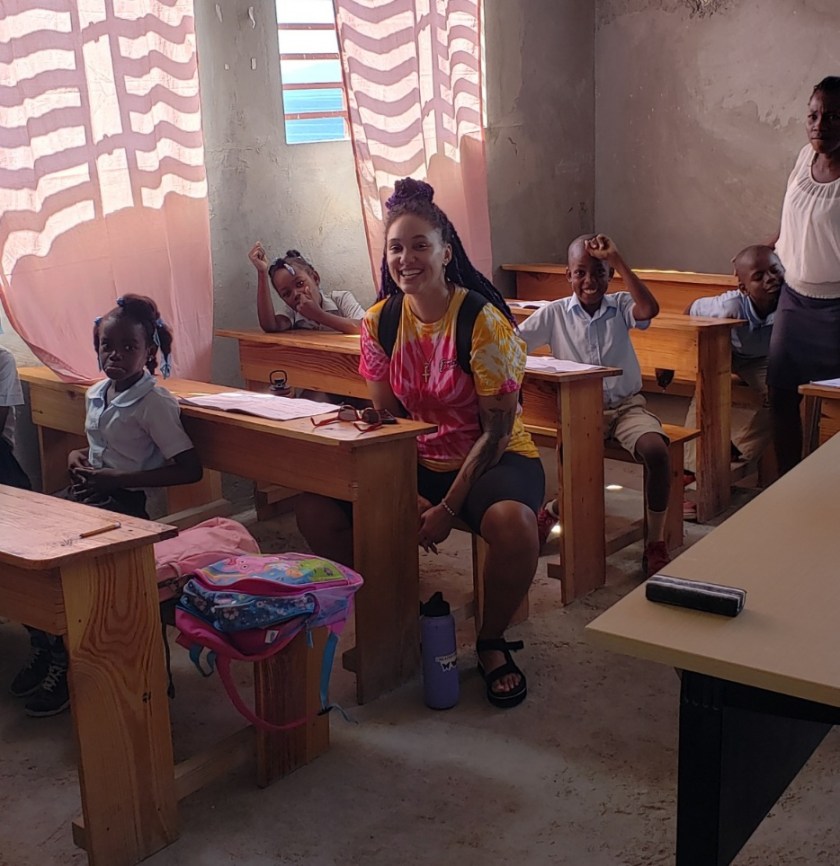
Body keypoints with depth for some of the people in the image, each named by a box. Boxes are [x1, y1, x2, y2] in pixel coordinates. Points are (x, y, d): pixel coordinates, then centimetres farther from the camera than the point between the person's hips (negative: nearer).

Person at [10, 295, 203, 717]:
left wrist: (115, 478, -20)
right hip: (83, 494, 8)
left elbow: (190, 469, -20)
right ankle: (44, 647, 9)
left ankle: (62, 664, 0)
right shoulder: (96, 393, 11)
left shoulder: (154, 402, -14)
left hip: (121, 505, -8)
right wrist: (78, 455, 5)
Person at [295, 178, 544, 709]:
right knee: (316, 511, -14)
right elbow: (385, 417, 3)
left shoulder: (483, 321, -17)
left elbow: (498, 429, -16)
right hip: (418, 461, 5)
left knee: (511, 522, -38)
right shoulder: (381, 321, -2)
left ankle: (492, 643, -7)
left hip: (493, 459, -4)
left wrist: (448, 508, -21)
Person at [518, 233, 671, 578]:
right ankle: (553, 510, 12)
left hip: (627, 404, 1)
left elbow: (650, 309, -20)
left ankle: (655, 546, -13)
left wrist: (617, 259, -19)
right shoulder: (554, 313, 3)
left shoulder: (620, 306, 3)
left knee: (657, 451, -28)